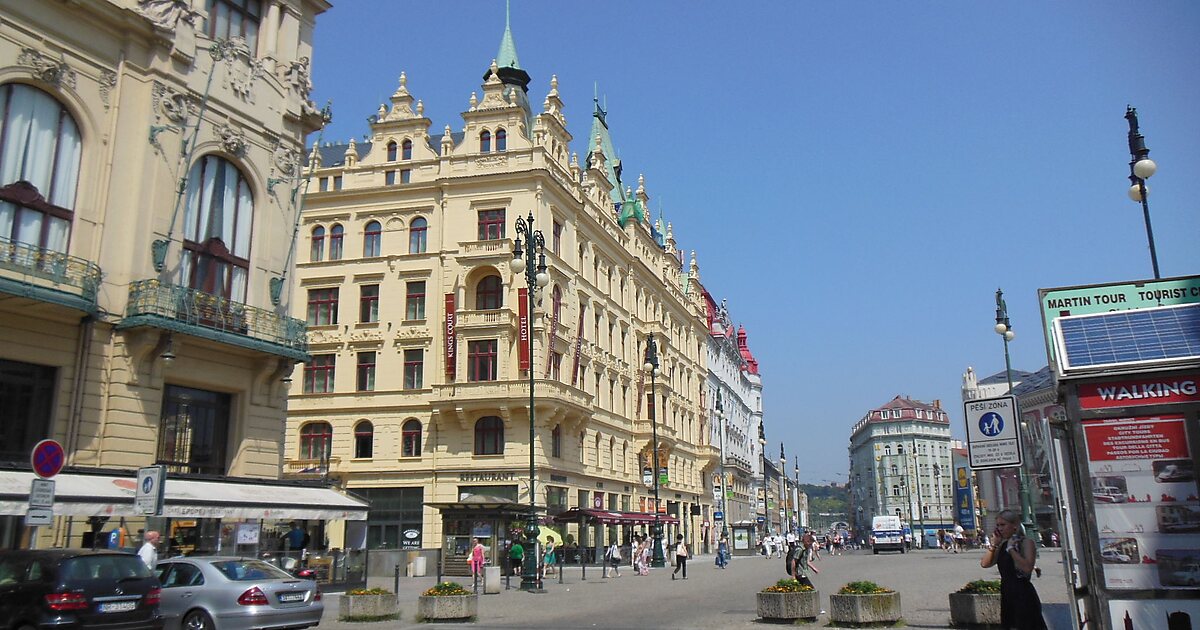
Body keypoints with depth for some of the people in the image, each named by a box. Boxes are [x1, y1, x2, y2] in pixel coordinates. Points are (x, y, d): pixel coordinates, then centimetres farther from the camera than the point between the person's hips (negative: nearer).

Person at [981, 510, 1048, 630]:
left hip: (1023, 596, -7)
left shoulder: (1026, 543, -8)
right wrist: (993, 545, -4)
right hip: (1007, 595, 7)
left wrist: (1011, 549, -18)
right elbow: (985, 563, 3)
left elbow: (1027, 568, -25)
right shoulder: (1002, 545, 11)